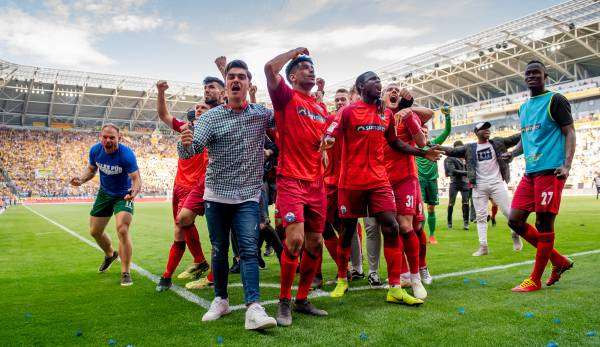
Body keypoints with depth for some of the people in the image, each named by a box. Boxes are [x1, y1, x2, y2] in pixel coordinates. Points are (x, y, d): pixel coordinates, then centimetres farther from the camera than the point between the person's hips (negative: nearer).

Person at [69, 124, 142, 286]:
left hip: (123, 196, -6)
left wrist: (135, 190, -56)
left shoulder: (126, 154, -28)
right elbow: (91, 169, 6)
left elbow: (136, 178, -33)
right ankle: (110, 254, 48)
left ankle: (125, 273, -8)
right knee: (95, 231, 15)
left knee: (122, 230, -23)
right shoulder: (95, 150, -12)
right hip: (104, 194, 6)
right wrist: (81, 179, -15)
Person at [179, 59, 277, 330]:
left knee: (249, 249, -10)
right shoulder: (210, 117, -3)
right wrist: (185, 143, -39)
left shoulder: (262, 114, 4)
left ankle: (254, 308, -14)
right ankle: (221, 300, 26)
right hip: (216, 195, 0)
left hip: (248, 196, 0)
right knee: (219, 250, 10)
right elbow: (190, 151, -16)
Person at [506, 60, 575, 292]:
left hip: (550, 170, -8)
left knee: (544, 224, -4)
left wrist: (567, 165, -18)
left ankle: (535, 280, 5)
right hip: (530, 171, 8)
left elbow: (569, 133, -6)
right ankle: (559, 261, 19)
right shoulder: (523, 107, 20)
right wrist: (513, 153, 9)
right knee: (515, 220, 4)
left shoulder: (555, 100, -1)